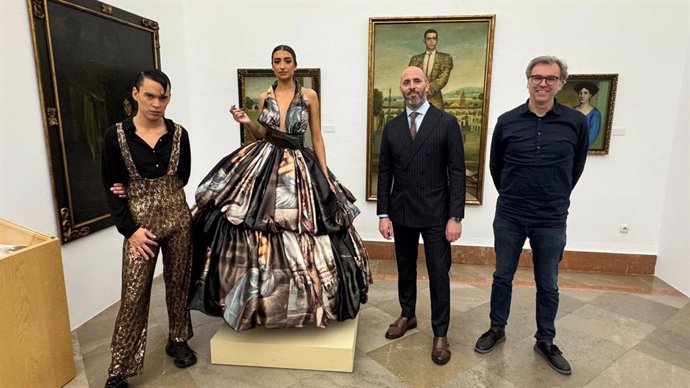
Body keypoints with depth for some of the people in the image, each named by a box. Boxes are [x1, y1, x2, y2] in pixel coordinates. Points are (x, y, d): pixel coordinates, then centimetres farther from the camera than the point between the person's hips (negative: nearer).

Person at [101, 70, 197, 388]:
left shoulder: (178, 134, 0)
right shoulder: (116, 135, -5)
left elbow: (182, 177, 7)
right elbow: (111, 189, -3)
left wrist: (141, 188, -4)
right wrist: (130, 230, -11)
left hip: (178, 218, 2)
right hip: (140, 223, -2)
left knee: (178, 283, 13)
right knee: (134, 294, 1)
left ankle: (178, 341, 35)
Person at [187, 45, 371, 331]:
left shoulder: (309, 96, 2)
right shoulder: (265, 97, 9)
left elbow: (317, 138, 3)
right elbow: (264, 135, 16)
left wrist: (325, 174, -3)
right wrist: (248, 123, -3)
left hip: (299, 166, -2)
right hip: (265, 163, 2)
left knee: (301, 234, 1)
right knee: (260, 233, -1)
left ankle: (301, 301, 21)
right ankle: (263, 299, 18)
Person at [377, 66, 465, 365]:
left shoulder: (447, 122, -4)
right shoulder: (391, 127, 5)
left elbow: (457, 172, -6)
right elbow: (384, 173, 5)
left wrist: (455, 217, -11)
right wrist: (383, 214, 0)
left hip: (435, 213, -3)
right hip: (401, 212, 3)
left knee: (439, 274, 4)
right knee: (405, 269, 16)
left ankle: (440, 334, 21)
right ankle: (407, 315, 37)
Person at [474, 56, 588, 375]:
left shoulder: (576, 122, -4)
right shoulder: (507, 121, -4)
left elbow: (576, 168, 10)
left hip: (552, 221, 0)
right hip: (508, 217, 0)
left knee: (548, 286, 13)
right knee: (502, 277, 13)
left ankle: (545, 341, 32)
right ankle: (497, 329, 33)